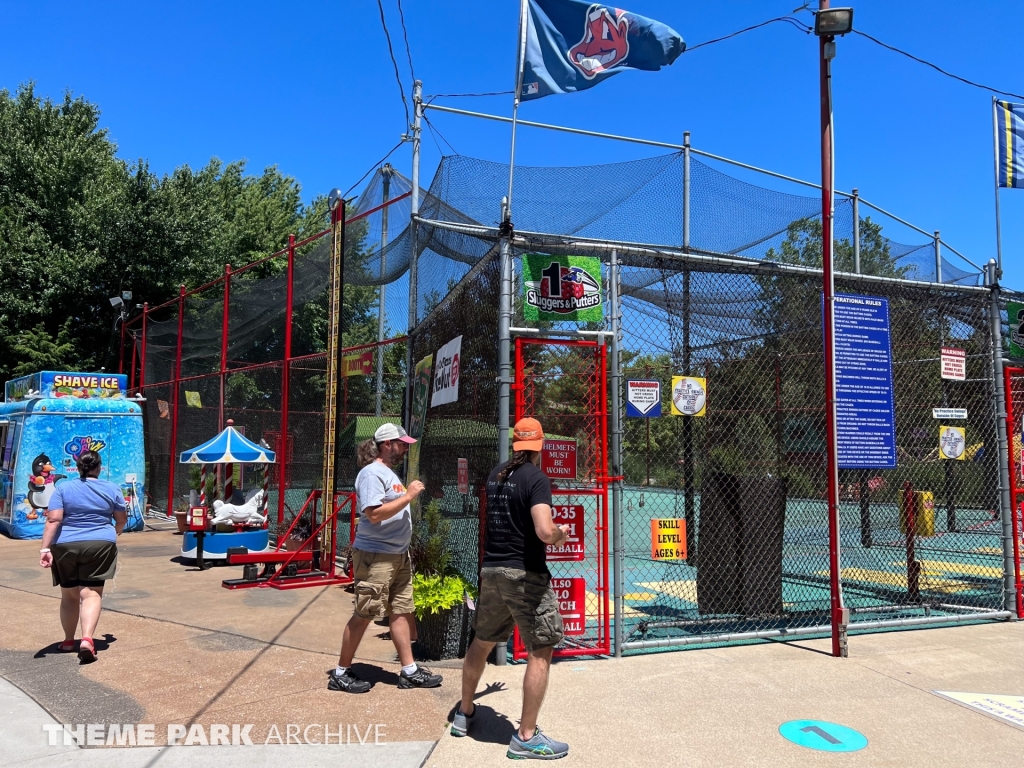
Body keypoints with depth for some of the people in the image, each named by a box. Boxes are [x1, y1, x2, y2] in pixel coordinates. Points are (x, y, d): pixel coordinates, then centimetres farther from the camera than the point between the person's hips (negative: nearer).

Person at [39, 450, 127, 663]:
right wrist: (113, 533, 33)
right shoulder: (112, 489, 5)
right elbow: (122, 520, 13)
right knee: (91, 594, -4)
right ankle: (87, 639, -22)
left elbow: (53, 520, -7)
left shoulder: (62, 488, 3)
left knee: (69, 595, 15)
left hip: (65, 546, 1)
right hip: (99, 545, -1)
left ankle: (68, 641, 24)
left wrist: (45, 548, -9)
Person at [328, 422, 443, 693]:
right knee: (363, 615, -2)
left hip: (398, 555, 10)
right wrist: (408, 495, -21)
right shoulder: (372, 473, -14)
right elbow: (374, 514, -25)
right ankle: (341, 674, 11)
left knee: (402, 611, 11)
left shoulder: (389, 472, 16)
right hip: (375, 556, -10)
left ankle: (409, 671, 19)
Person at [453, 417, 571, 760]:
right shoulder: (537, 478, -14)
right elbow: (545, 531, -26)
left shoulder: (495, 475, 9)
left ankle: (464, 714, 36)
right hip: (525, 574, -8)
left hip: (491, 570, 8)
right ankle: (526, 737, 3)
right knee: (541, 651, 1)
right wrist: (562, 533, -5)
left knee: (481, 643, 21)